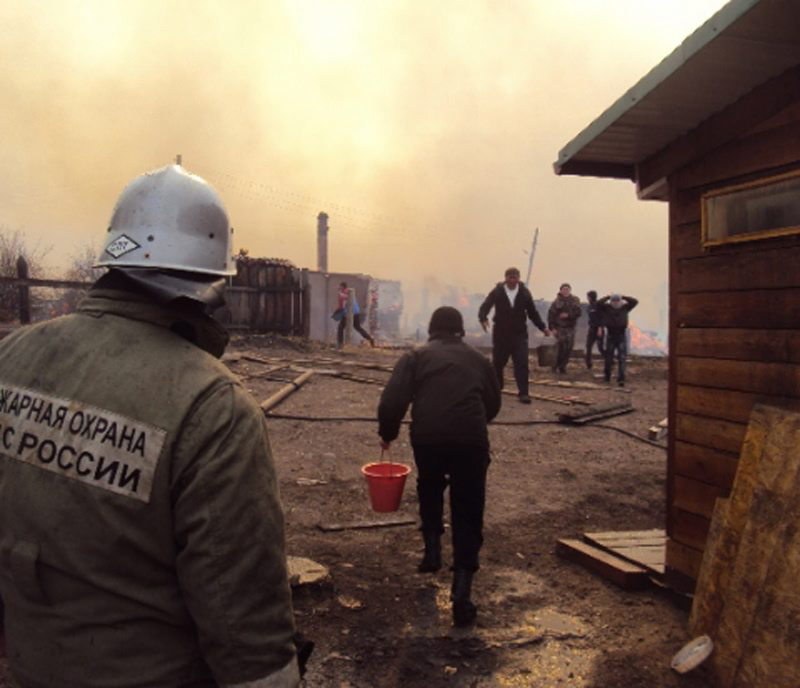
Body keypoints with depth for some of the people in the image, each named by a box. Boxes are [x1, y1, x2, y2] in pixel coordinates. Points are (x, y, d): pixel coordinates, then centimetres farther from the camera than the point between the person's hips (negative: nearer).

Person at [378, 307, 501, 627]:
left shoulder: (416, 356, 12)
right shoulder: (478, 359, 20)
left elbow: (392, 401, 0)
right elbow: (493, 405, 26)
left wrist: (387, 433, 15)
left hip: (428, 437, 0)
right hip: (472, 439, 1)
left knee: (429, 491, 32)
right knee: (467, 513, 9)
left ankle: (432, 550, 30)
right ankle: (462, 592, 2)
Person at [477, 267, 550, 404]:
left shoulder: (524, 292, 2)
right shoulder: (497, 291, -5)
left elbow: (533, 312, 9)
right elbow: (485, 306, -12)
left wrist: (543, 327, 4)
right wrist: (483, 319, -33)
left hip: (519, 333, 1)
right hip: (501, 333, 0)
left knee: (522, 363, -8)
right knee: (498, 362, 9)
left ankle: (523, 392, -8)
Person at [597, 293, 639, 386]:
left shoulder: (625, 307, 6)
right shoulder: (606, 308, 1)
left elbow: (635, 301, -4)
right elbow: (599, 303, -15)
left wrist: (624, 297, 0)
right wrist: (607, 297, -4)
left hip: (622, 336, 0)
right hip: (610, 335, 0)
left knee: (622, 358, -8)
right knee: (609, 358, 10)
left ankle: (621, 379, -12)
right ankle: (607, 377, 27)